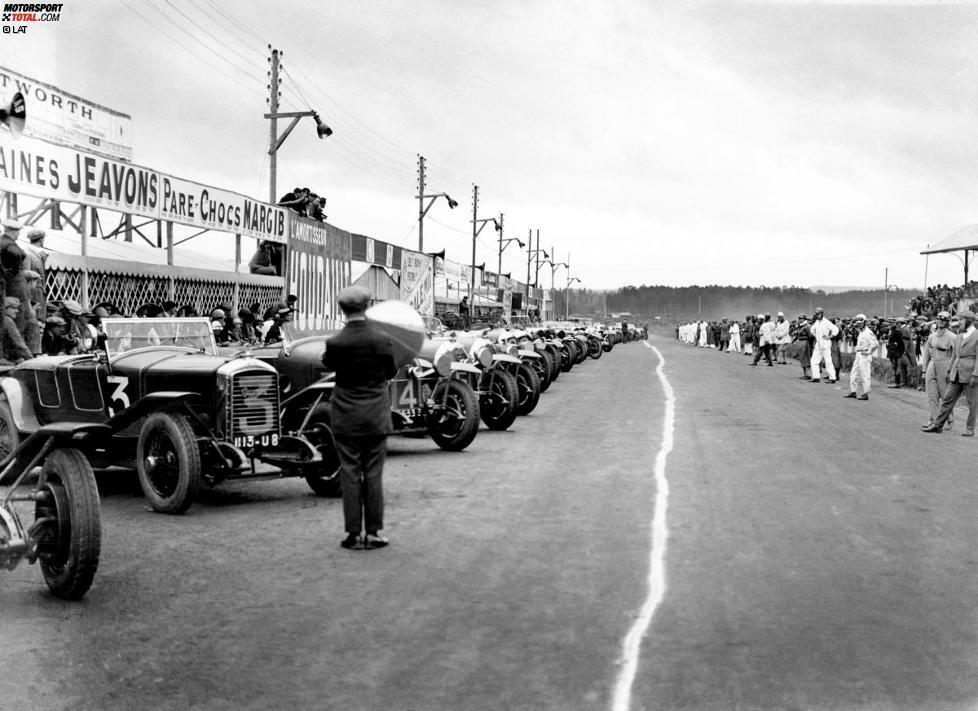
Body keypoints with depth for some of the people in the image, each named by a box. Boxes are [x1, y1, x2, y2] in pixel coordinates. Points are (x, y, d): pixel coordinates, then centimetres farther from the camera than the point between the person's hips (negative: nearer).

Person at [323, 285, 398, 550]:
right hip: (377, 416, 1)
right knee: (374, 474, 8)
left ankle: (353, 533, 9)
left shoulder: (335, 343, -12)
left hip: (345, 417, -1)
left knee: (350, 474, 6)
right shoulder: (382, 341, -10)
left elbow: (327, 364, 8)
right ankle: (374, 533, 11)